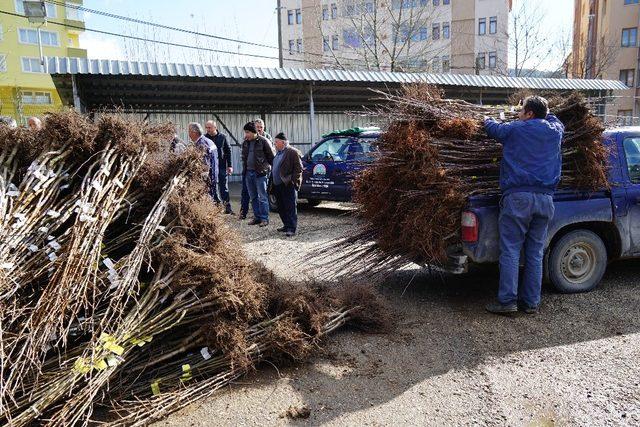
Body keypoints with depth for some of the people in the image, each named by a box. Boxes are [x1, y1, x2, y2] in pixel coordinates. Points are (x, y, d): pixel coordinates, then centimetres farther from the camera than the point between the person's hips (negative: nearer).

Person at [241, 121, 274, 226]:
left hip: (260, 173, -7)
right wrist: (245, 169, 16)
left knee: (262, 197, -5)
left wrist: (272, 170, -5)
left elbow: (271, 157, -4)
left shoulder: (263, 141, -7)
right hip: (248, 172, 7)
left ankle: (264, 218, 0)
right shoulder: (245, 143, 12)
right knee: (253, 197, 11)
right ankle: (257, 217, 19)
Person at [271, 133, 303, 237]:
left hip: (288, 185, -9)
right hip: (278, 185, 9)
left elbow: (298, 168, -13)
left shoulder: (293, 152, -10)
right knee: (281, 207, 14)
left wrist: (293, 181, -17)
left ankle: (291, 229, -6)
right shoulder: (278, 152, 18)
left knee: (290, 207, -7)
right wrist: (272, 180, 18)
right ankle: (287, 225, 25)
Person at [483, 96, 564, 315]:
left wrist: (487, 120, 41)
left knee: (510, 251, -3)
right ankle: (531, 302, 12)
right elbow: (554, 119, 38)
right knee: (535, 253, 7)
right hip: (545, 198, 5)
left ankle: (507, 301, -4)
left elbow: (492, 128, 20)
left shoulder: (514, 129, 2)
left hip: (517, 196, -4)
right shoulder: (554, 131, 14)